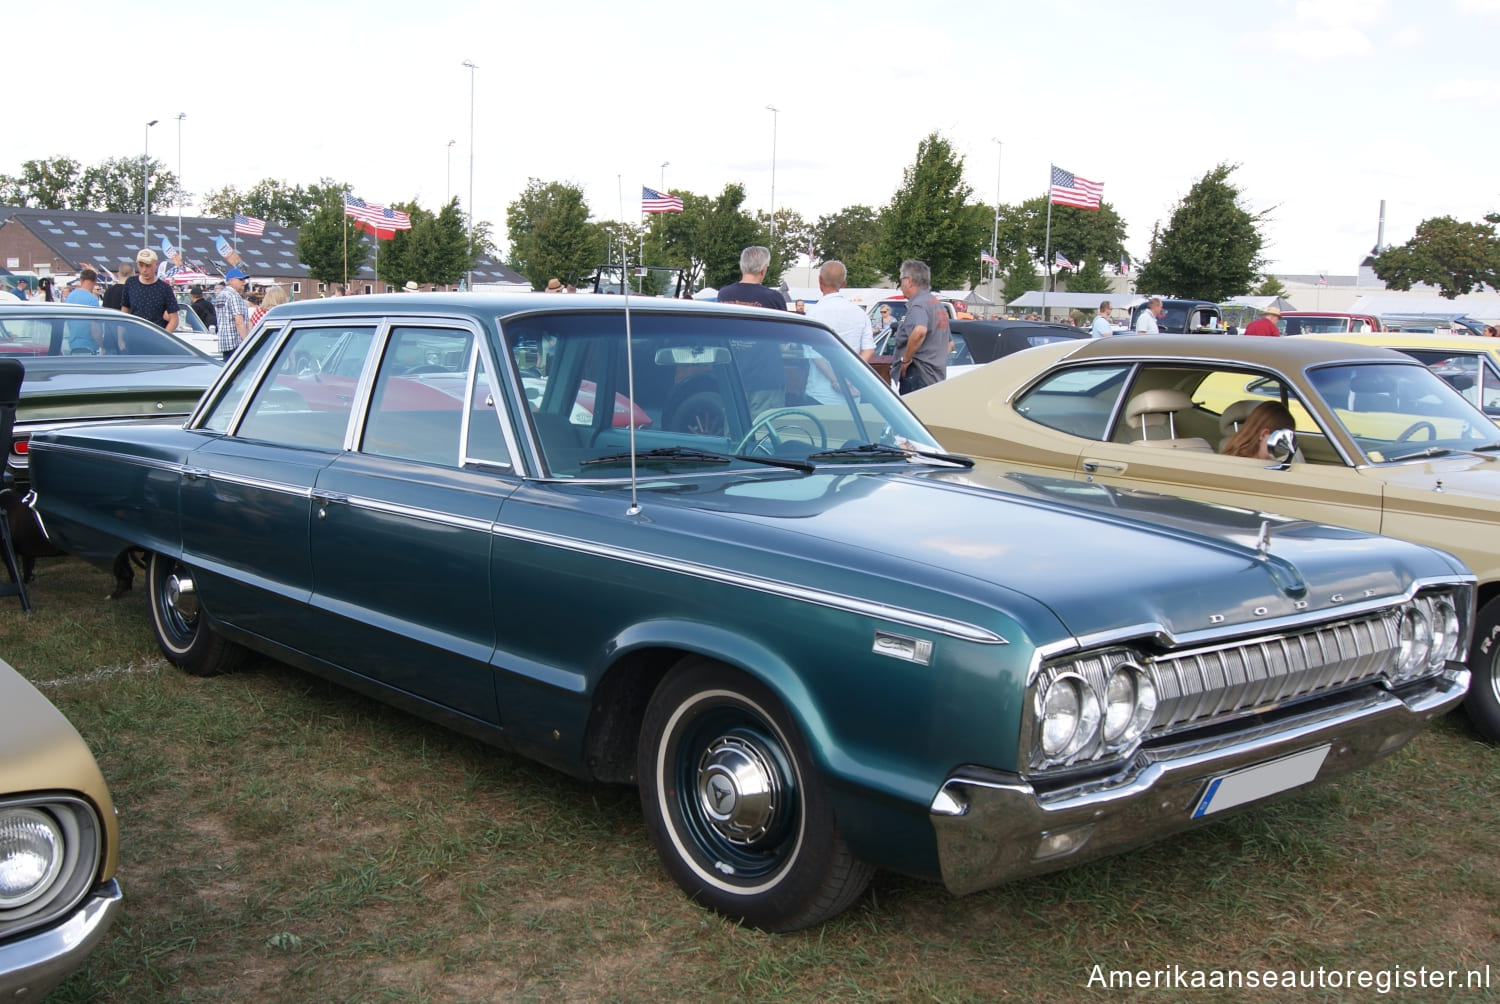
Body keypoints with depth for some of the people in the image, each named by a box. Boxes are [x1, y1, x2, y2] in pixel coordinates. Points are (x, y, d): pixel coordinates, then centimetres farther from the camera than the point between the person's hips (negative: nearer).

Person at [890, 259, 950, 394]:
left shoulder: (918, 304, -12)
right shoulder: (938, 305, 21)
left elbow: (919, 331, -34)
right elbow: (950, 343, 31)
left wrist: (906, 359, -23)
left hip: (918, 377, -10)